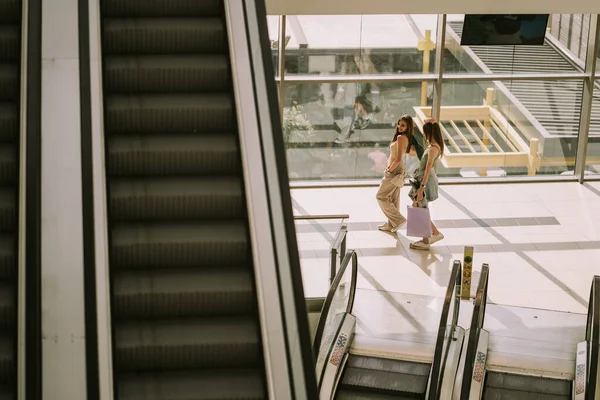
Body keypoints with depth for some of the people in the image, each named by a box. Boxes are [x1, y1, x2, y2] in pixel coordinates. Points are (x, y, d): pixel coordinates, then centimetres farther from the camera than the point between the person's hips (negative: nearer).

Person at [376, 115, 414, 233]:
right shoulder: (407, 138, 7)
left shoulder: (401, 137, -21)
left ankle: (398, 219, 0)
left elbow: (398, 159, -26)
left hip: (394, 171, -9)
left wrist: (389, 170, -14)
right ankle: (391, 225, 24)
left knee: (381, 196, 0)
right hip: (398, 171, 9)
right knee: (393, 198, 16)